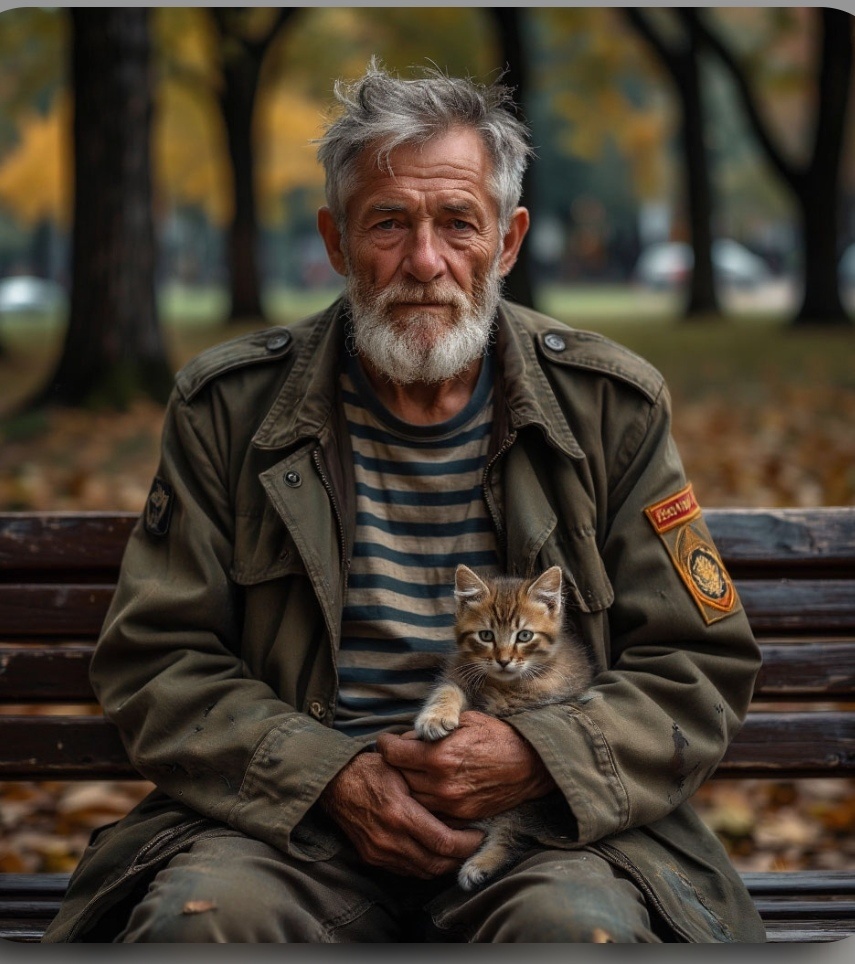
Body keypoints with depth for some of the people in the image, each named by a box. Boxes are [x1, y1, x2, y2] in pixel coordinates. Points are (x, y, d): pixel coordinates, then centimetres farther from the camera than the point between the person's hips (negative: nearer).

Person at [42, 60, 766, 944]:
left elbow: (700, 669, 5)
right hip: (297, 814, 0)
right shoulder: (229, 407, 4)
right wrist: (328, 773, -13)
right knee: (202, 910, -30)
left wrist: (533, 757, -14)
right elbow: (152, 661, 4)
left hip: (547, 818, 0)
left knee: (585, 923, -32)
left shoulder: (609, 407, 4)